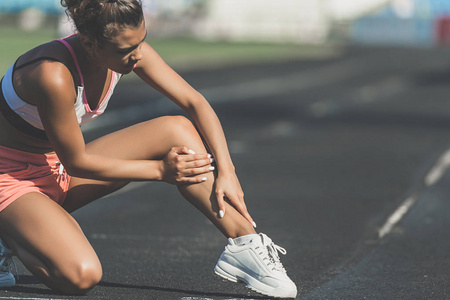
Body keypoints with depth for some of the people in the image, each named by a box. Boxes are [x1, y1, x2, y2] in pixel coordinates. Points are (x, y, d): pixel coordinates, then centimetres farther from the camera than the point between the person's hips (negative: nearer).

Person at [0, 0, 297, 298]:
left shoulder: (130, 50, -13)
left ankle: (245, 245, -9)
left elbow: (195, 102, -7)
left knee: (178, 129, -12)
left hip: (59, 170, 7)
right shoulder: (53, 75, -34)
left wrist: (225, 171, -17)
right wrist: (160, 170, -18)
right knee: (82, 276, -33)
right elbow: (76, 162, -24)